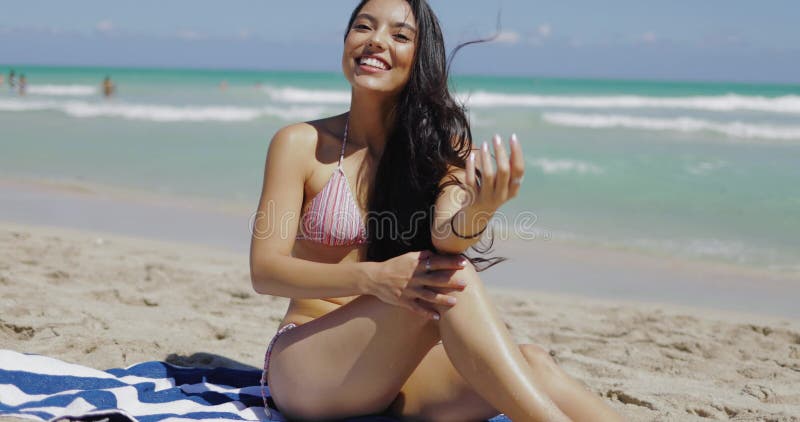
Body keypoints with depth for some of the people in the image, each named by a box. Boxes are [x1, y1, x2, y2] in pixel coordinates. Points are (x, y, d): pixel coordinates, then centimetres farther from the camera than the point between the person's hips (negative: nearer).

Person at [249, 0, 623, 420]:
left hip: (393, 371, 3)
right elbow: (264, 269, -12)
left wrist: (477, 213, -44)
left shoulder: (440, 144, 4)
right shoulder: (300, 144, -3)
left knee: (531, 363, -27)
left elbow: (447, 236, -18)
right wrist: (374, 278, -31)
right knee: (449, 280, -31)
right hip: (302, 370, -3)